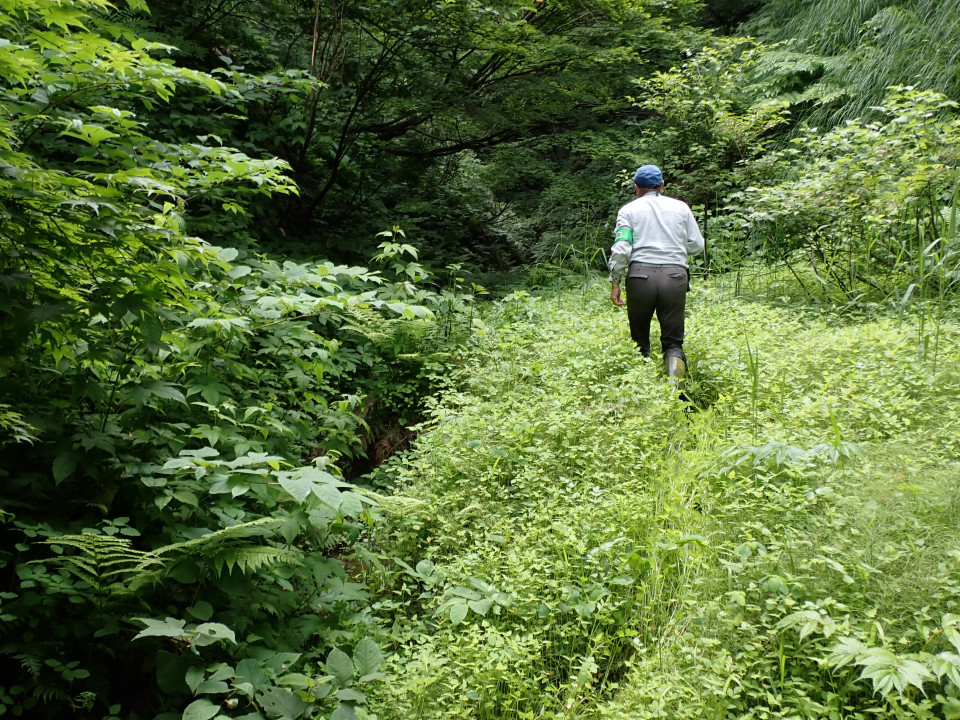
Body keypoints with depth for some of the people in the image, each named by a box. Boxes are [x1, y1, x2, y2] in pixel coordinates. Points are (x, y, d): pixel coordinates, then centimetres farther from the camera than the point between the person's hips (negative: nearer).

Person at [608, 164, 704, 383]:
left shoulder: (629, 210, 8)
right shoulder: (681, 207, 14)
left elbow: (621, 248, -3)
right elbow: (697, 245, 14)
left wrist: (615, 282, 3)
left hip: (641, 274, -1)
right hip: (675, 275, 1)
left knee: (639, 339, 13)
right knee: (672, 339, 5)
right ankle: (675, 380, -19)